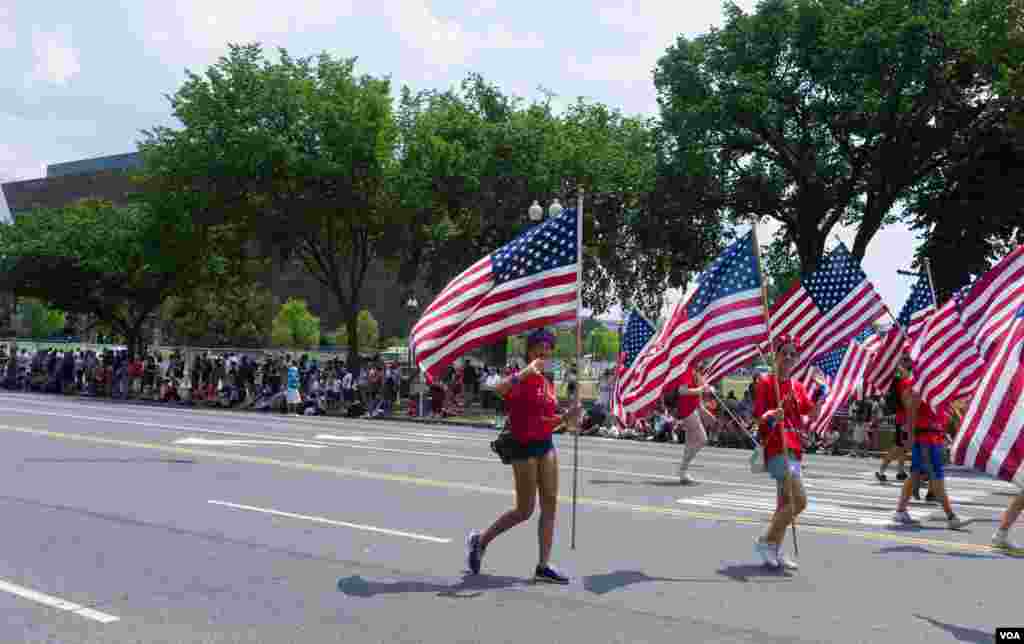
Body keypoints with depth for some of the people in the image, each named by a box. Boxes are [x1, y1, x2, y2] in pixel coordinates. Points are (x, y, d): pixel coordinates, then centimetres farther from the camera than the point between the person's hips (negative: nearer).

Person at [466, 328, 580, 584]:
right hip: (524, 448, -7)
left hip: (546, 445, 8)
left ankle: (543, 566, 12)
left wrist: (568, 415, 5)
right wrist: (526, 371, -34)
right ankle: (480, 541, 22)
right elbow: (498, 389, -34)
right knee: (524, 510, 1)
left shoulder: (548, 383, 12)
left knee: (550, 504, 5)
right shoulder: (521, 378, -11)